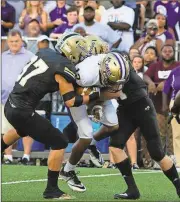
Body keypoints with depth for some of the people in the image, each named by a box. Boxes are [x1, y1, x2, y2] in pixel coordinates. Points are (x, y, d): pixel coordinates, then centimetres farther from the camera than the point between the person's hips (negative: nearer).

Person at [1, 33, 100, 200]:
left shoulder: (45, 52, 5)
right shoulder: (63, 68, -15)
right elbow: (71, 102, -14)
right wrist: (94, 96, -4)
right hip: (22, 112, -9)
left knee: (22, 130, 41)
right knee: (59, 143, -1)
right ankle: (51, 190, 3)